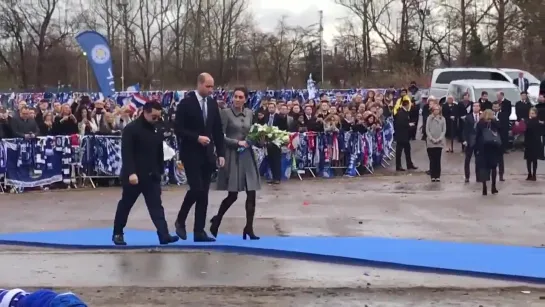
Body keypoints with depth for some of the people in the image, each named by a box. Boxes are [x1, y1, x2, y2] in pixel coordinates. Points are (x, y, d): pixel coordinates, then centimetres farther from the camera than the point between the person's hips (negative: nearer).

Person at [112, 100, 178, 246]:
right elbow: (126, 153, -18)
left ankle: (164, 235, -11)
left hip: (152, 176, 5)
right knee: (125, 205, 9)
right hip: (134, 175, -5)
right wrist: (131, 172, -26)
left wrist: (160, 171, 15)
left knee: (156, 206, -4)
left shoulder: (156, 130, 9)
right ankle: (117, 233, 22)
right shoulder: (131, 129, -11)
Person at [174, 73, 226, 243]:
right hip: (191, 154, -5)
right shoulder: (186, 103, -7)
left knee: (204, 193, 4)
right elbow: (178, 129, -11)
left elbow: (218, 130, 11)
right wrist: (197, 138, -20)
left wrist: (221, 153, 5)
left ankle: (199, 231, 8)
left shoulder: (212, 104, 9)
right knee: (196, 189, -15)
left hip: (207, 155, 5)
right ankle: (180, 220, 7)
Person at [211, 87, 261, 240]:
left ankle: (249, 228, 8)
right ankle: (217, 220, 21)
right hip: (232, 156, -5)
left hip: (247, 155, 5)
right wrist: (237, 142, -16)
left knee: (251, 193, -1)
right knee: (232, 195, -4)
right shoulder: (226, 113, -6)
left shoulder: (249, 113, 10)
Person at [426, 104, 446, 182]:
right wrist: (432, 139, -9)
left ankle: (438, 176, 2)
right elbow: (427, 130, 0)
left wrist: (439, 139, -8)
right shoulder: (429, 118, 2)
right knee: (432, 159, -1)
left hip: (439, 142, 1)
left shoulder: (442, 119, 5)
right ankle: (432, 176, 0)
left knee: (438, 160, 0)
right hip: (431, 142, -1)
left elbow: (444, 130, 4)